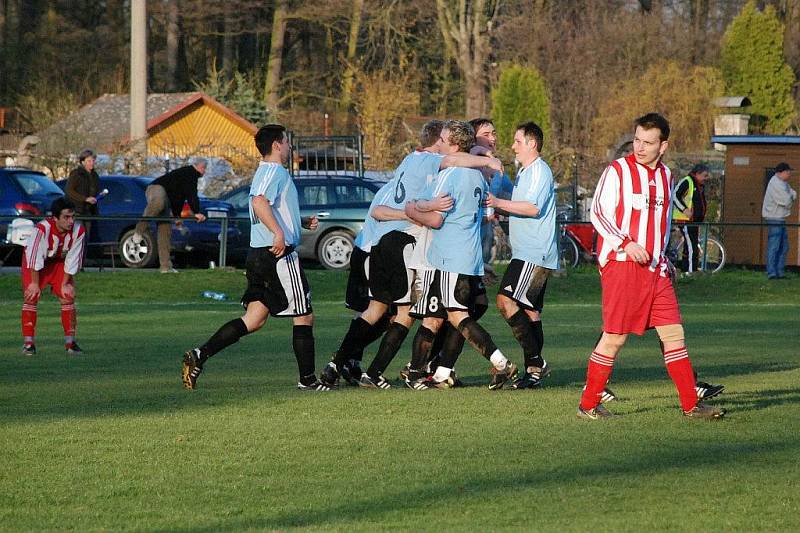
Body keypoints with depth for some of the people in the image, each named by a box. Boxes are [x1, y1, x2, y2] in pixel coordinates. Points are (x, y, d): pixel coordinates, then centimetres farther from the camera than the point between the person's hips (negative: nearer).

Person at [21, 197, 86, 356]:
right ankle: (28, 343, -10)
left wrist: (65, 283, -10)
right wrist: (35, 283, -22)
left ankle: (70, 342, 4)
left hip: (59, 262, 4)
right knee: (31, 297, -15)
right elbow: (35, 258, -29)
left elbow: (73, 260, -14)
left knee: (68, 297, -5)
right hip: (35, 261, -4)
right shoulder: (42, 229, -37)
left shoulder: (78, 231, -25)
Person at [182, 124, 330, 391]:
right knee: (304, 316, 1)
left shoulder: (266, 172, 21)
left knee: (254, 319, 7)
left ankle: (200, 355, -5)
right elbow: (259, 202, -30)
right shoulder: (275, 171, -11)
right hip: (280, 255, -10)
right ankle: (307, 379, 7)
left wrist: (302, 222, 22)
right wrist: (279, 232, -38)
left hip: (258, 254, 10)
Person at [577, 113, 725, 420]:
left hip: (655, 269, 6)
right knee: (615, 336, -6)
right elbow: (598, 213, -8)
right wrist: (627, 244, -19)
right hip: (621, 265, -6)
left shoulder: (665, 176, 16)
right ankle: (588, 405, 4)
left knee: (673, 333, 4)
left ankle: (690, 405, 8)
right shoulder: (618, 171, -4)